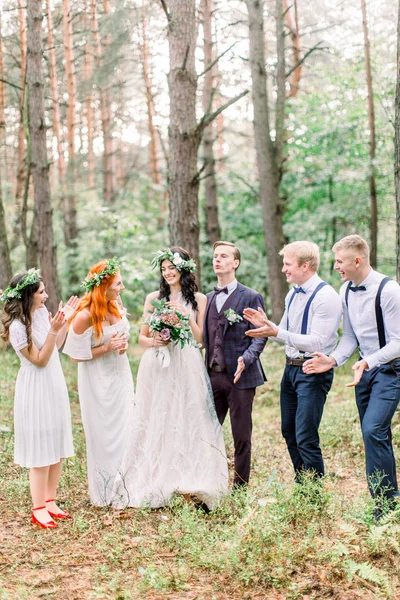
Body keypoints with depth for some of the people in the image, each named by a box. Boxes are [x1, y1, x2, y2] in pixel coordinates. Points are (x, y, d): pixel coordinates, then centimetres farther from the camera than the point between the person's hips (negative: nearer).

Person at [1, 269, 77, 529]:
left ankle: (50, 501, 26)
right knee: (41, 450, 1)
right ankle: (38, 509, 15)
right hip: (36, 390, -8)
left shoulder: (41, 312, 1)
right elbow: (40, 360, -18)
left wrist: (66, 320, 4)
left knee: (58, 448, 13)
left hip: (55, 385, 8)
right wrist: (53, 329, -27)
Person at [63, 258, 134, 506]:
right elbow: (77, 355, -16)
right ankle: (104, 494, 23)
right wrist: (107, 348, -22)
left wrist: (123, 344, -6)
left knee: (124, 432, 12)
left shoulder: (116, 305, -3)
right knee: (104, 436, 6)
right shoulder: (85, 316, -23)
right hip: (98, 382, -6)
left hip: (121, 376, 6)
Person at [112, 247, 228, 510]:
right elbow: (142, 337, 11)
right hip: (157, 368, 2)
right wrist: (153, 342, -10)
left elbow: (201, 339, 2)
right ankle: (151, 482, 9)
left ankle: (190, 484, -1)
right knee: (154, 424, 2)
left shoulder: (199, 299, 6)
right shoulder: (153, 298, 10)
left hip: (187, 368, -1)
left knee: (187, 422, -4)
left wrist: (186, 315, -10)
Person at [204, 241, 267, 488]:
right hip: (213, 375, 5)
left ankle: (241, 486, 18)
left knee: (241, 436, 4)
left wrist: (245, 359, -22)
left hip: (240, 376, -5)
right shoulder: (208, 298, 13)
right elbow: (205, 336, 16)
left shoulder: (251, 297, -4)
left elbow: (259, 336, -7)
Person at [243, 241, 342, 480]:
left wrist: (276, 332, -28)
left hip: (313, 372, -9)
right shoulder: (293, 294, 11)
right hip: (291, 368, 9)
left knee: (306, 439, -8)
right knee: (290, 433, 16)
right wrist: (266, 324, -1)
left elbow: (316, 343, -24)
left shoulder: (326, 297, -17)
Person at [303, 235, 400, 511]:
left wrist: (368, 362, -31)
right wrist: (334, 359, -8)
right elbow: (350, 336, 9)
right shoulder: (346, 291, 4)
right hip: (366, 367, 7)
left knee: (373, 430, -18)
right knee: (376, 435, 10)